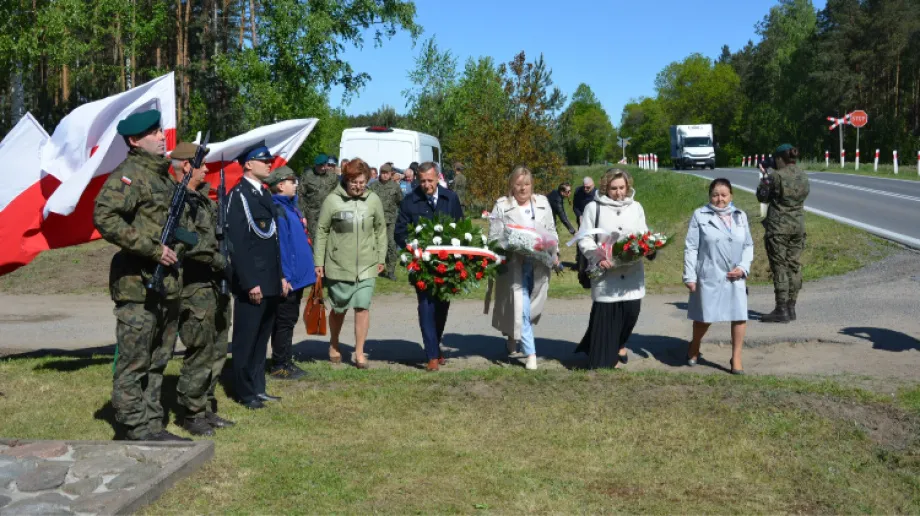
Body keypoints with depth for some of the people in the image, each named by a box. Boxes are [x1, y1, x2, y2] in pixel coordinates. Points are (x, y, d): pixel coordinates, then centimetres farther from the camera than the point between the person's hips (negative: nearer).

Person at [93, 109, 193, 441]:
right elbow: (104, 217, -22)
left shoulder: (165, 177, 18)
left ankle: (152, 426, 23)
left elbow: (180, 222, 31)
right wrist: (152, 249, -21)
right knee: (133, 364, -2)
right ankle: (135, 432, 4)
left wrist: (186, 239, 10)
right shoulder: (129, 174, -9)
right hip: (138, 285, -9)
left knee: (157, 363, 14)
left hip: (168, 285, 9)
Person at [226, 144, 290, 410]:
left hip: (271, 282, 9)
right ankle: (246, 393, 13)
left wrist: (281, 276, 16)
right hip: (252, 284, -8)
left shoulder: (265, 194, 15)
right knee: (246, 340, 3)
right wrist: (250, 283, -20)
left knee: (262, 338, 16)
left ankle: (258, 388, 26)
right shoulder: (238, 195, -12)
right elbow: (236, 243, -18)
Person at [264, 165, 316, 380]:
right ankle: (279, 367, 8)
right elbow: (277, 245, -21)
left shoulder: (290, 206, 14)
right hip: (288, 278, -10)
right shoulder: (277, 209, -16)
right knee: (284, 322, -1)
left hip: (297, 275, 10)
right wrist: (283, 277, -23)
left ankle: (287, 362, 24)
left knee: (290, 320, 15)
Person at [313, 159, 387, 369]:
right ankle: (334, 345, 34)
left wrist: (381, 258, 7)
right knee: (339, 308, 12)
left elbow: (381, 230, 8)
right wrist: (318, 262, -3)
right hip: (338, 264, -1)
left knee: (363, 307, -4)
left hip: (366, 265, 1)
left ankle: (359, 352, 6)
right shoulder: (332, 200, -8)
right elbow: (322, 231, -3)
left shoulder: (373, 199, -1)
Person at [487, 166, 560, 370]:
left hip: (539, 264, 4)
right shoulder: (502, 205, 0)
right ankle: (530, 353, -3)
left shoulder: (542, 202, 11)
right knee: (520, 308, -9)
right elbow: (494, 236, -3)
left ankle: (514, 336, 38)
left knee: (532, 307, 12)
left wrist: (554, 252, 1)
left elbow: (551, 231, 14)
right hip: (514, 265, -4)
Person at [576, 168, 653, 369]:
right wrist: (598, 258, -18)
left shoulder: (636, 207, 11)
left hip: (632, 272, 4)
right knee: (606, 314, -3)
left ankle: (619, 344, 31)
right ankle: (606, 357, 10)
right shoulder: (594, 207, -2)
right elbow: (585, 240, -3)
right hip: (606, 272, -4)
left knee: (631, 310, 3)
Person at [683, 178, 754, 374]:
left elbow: (748, 245, 11)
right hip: (709, 276, -3)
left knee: (739, 316, -1)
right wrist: (689, 276, -7)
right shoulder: (700, 215, -3)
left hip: (735, 277, 3)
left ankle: (736, 358, 13)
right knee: (705, 316, 7)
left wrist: (743, 267, -5)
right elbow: (691, 247, -3)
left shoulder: (740, 216, 8)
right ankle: (694, 348, 35)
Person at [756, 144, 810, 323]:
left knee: (780, 268, -2)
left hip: (778, 227, -6)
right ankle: (791, 308, 16)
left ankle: (781, 310, -1)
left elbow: (762, 197, -5)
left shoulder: (776, 176, -14)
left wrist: (765, 177, 10)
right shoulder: (803, 176, 6)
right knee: (794, 267, 11)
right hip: (798, 226, 6)